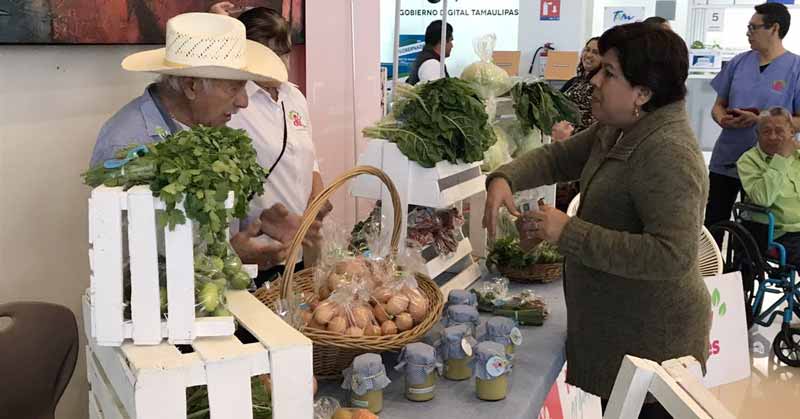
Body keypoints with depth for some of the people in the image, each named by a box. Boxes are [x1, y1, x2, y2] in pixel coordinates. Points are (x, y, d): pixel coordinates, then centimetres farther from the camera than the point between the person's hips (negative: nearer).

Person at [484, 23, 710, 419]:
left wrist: (568, 232, -30)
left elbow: (673, 255, -33)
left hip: (650, 338, -9)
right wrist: (504, 178, -10)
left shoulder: (668, 152, -26)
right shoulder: (616, 130, 3)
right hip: (614, 324, 9)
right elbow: (557, 157, 11)